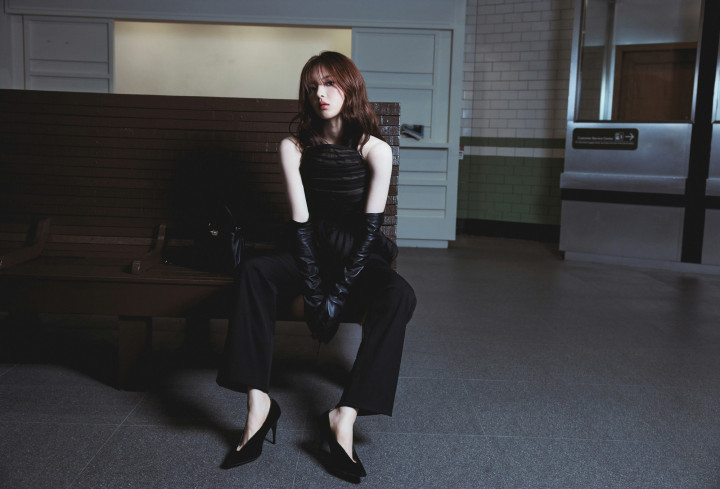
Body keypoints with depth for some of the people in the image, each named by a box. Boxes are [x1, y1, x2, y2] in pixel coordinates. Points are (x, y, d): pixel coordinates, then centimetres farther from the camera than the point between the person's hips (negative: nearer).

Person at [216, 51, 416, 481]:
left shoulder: (375, 150, -7)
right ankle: (259, 404, -30)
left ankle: (346, 415, -32)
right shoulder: (295, 147, -2)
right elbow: (301, 223, -6)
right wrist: (314, 288, -15)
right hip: (314, 251, 2)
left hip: (360, 256, -1)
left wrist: (339, 292, -18)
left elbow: (370, 228, -11)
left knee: (400, 296, -33)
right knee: (256, 272, -28)